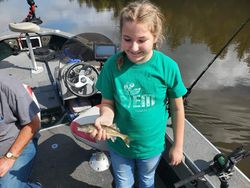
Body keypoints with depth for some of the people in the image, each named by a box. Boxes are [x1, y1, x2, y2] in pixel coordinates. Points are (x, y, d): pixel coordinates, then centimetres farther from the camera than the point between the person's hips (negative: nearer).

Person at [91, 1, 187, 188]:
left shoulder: (168, 67, -22)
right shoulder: (112, 65, -21)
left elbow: (177, 108, -10)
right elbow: (107, 103, -10)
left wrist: (178, 146, -3)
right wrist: (105, 118, -34)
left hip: (152, 144, 0)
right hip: (119, 144, 1)